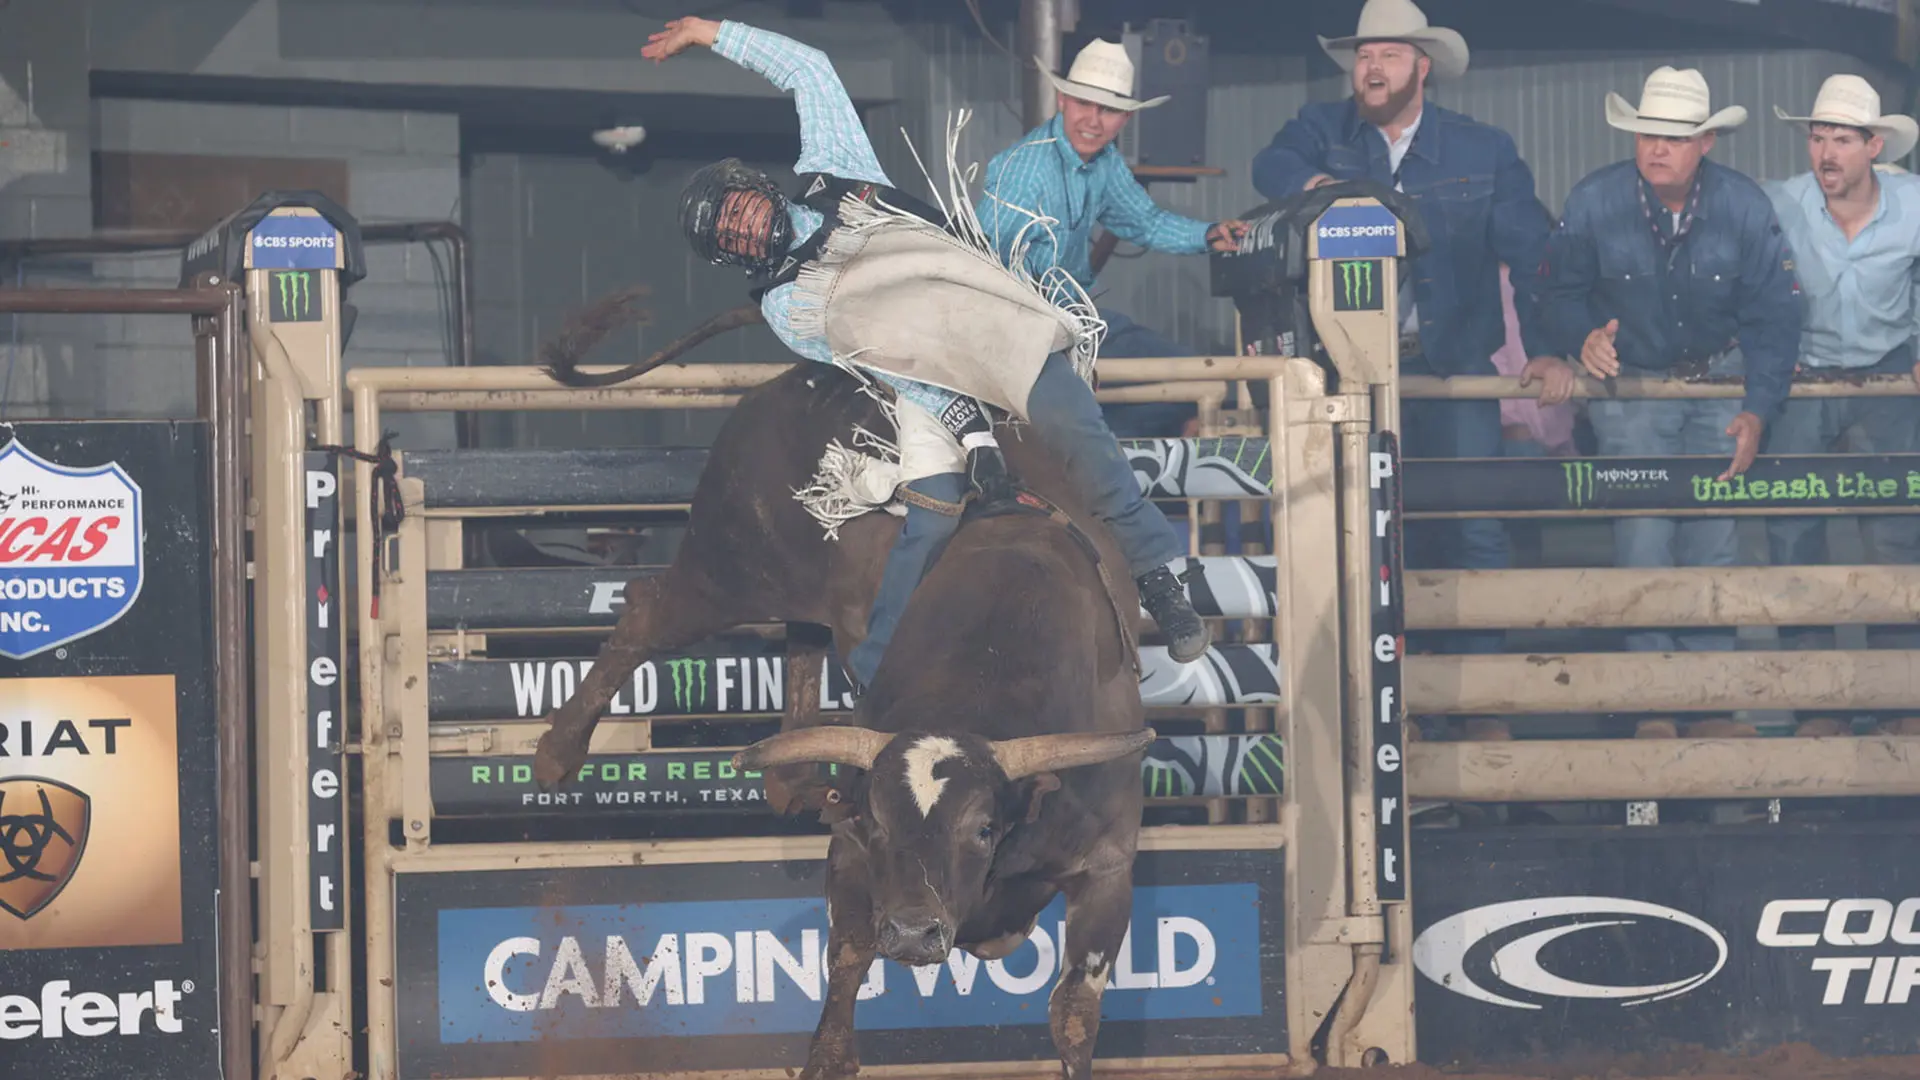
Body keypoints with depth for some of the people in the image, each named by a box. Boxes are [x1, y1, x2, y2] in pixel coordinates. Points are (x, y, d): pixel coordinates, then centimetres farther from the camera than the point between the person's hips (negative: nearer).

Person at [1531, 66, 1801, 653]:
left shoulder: (1745, 206, -11)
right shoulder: (1594, 201, -14)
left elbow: (1773, 316, -7)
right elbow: (1559, 290, -2)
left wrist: (1758, 411, -17)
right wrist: (1581, 339, -25)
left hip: (1718, 379, 1)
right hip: (1627, 381, -1)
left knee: (1714, 541, -3)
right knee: (1642, 539, -13)